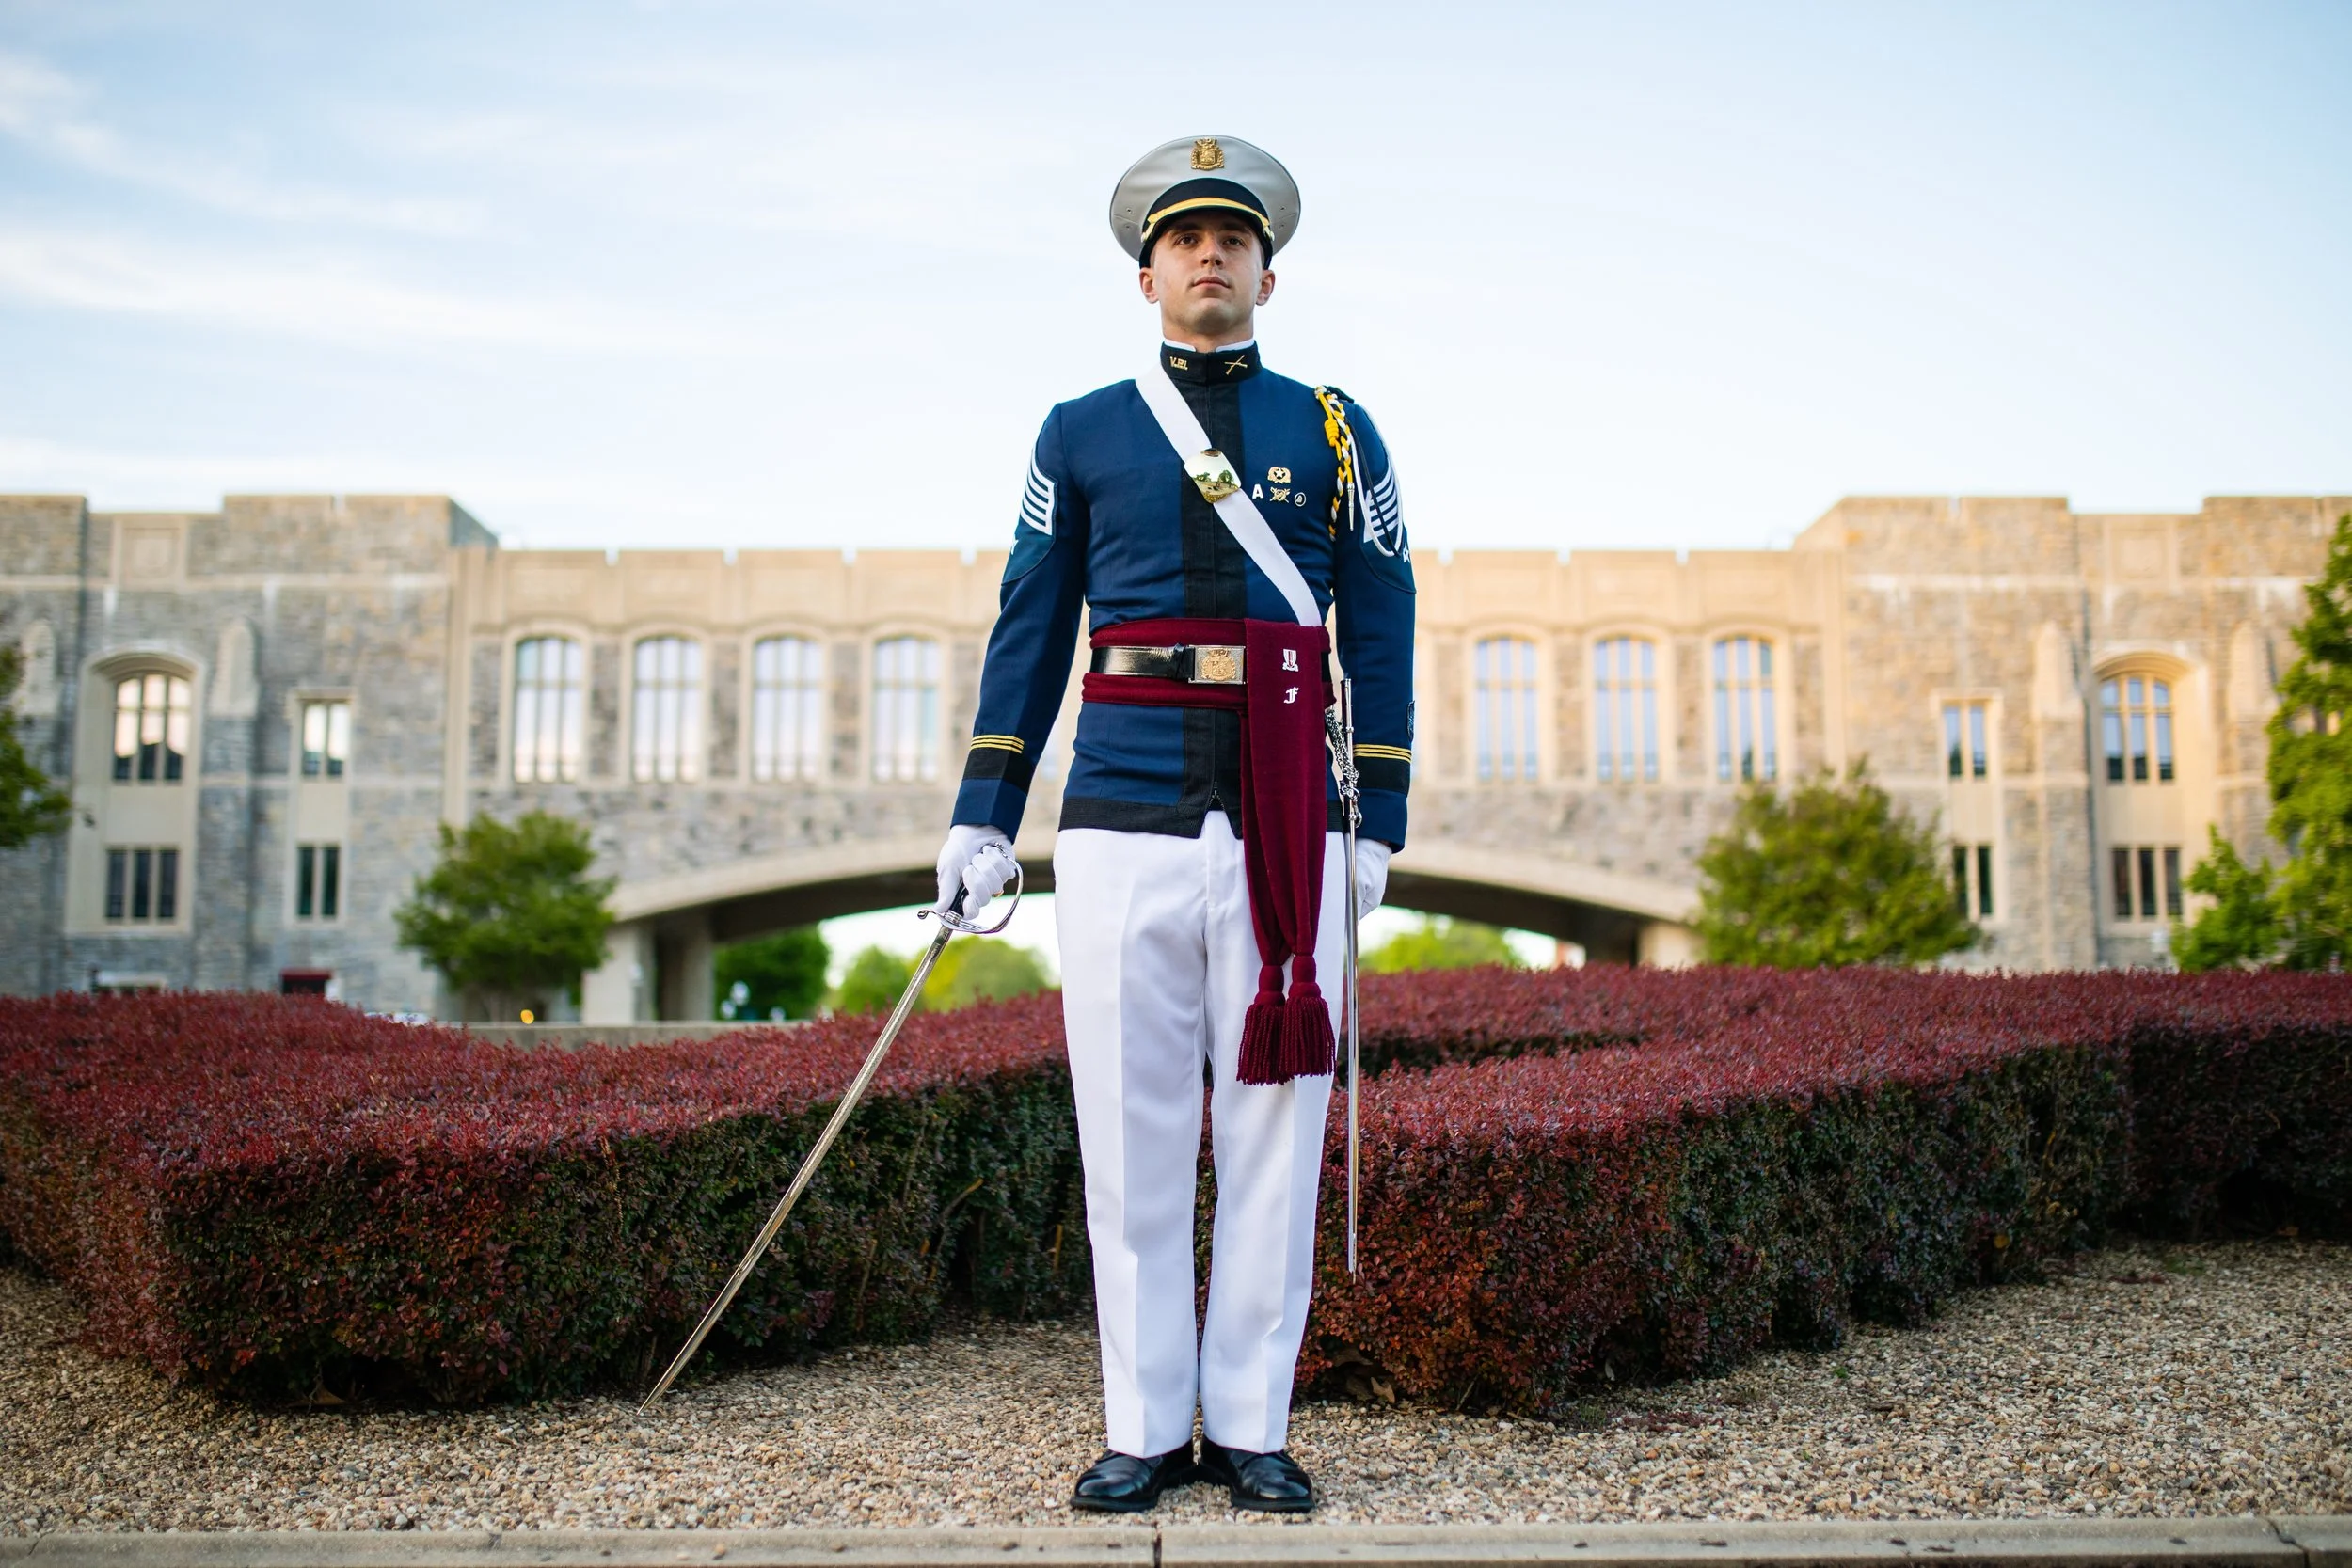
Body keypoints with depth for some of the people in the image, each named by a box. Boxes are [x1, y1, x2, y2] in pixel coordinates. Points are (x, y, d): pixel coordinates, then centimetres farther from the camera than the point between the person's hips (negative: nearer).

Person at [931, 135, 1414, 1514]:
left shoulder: (1335, 431, 12)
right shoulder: (1081, 434, 12)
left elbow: (1380, 637, 10)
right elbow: (1029, 633, 12)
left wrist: (1379, 824, 3)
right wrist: (983, 818, 6)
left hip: (1291, 832, 0)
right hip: (1124, 830, 0)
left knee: (1274, 1130, 3)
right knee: (1133, 1138, 3)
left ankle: (1252, 1429, 15)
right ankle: (1146, 1434, 14)